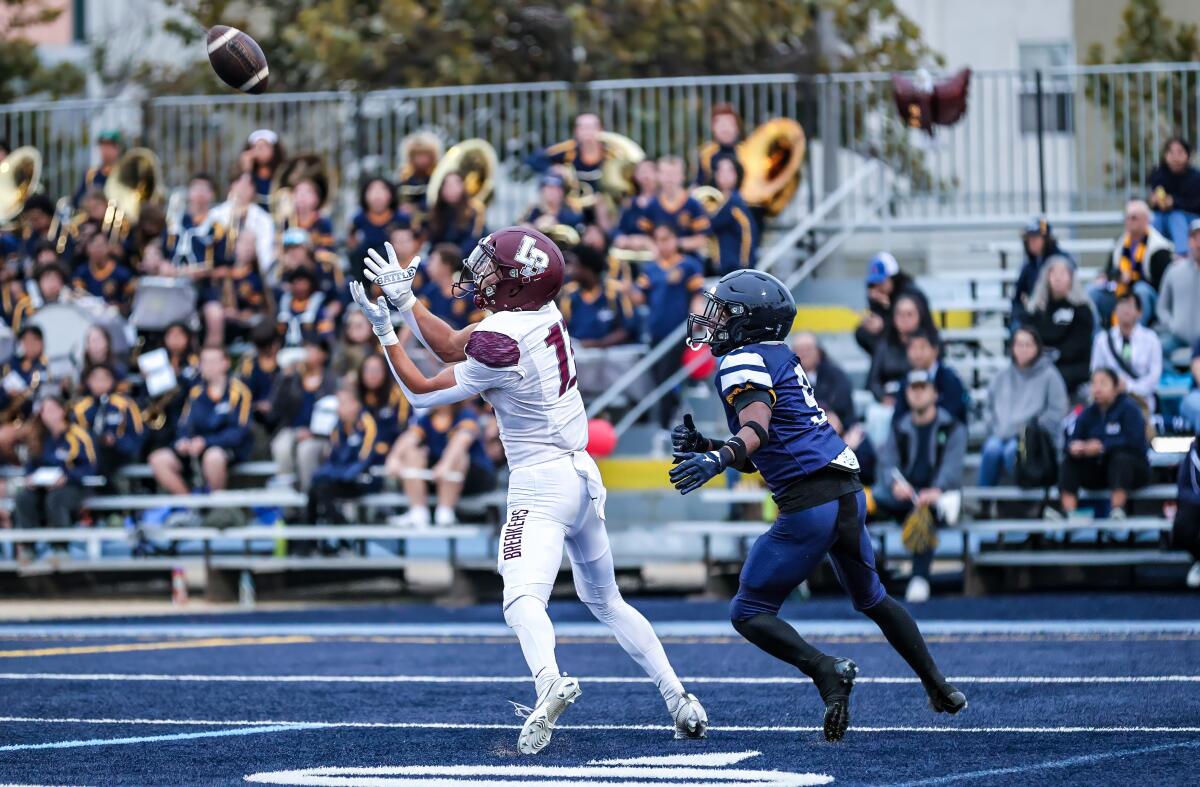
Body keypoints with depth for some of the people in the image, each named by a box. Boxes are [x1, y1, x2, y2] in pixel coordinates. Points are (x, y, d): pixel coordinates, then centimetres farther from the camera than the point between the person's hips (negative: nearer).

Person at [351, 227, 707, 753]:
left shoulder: (501, 343, -21)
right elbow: (452, 349, 13)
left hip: (541, 483, -9)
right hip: (584, 475, 9)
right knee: (606, 601, 22)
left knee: (523, 600, -25)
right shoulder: (541, 312, 3)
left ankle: (549, 682, -52)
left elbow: (423, 393, -9)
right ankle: (679, 700, 20)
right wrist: (405, 300, 9)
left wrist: (384, 329, -3)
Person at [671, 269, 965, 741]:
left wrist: (718, 459, -42)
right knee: (872, 600, 30)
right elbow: (753, 459, 24)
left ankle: (825, 670, -21)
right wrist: (702, 448, 12)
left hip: (809, 504, -9)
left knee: (749, 613, -1)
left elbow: (757, 427, -26)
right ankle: (940, 690, 36)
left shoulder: (743, 362, -6)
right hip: (850, 493, 9)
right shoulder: (780, 360, 22)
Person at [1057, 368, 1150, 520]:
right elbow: (1072, 440, -3)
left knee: (1121, 457, -35)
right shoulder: (1088, 413, 5)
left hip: (1130, 468, -5)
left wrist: (1103, 447, -33)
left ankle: (1117, 512, -44)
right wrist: (1074, 446, -29)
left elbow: (1134, 442, -23)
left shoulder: (1129, 408, -10)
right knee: (1069, 462, -14)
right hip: (1098, 470, 5)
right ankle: (1069, 512, -30)